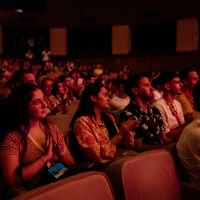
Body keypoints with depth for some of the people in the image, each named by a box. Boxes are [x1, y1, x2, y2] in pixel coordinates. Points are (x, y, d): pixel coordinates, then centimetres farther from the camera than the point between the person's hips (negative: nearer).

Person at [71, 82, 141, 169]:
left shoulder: (109, 118, 13)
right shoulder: (82, 122, -9)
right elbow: (98, 155, -16)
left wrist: (129, 129, -1)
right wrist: (120, 135, -19)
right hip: (101, 168, -7)